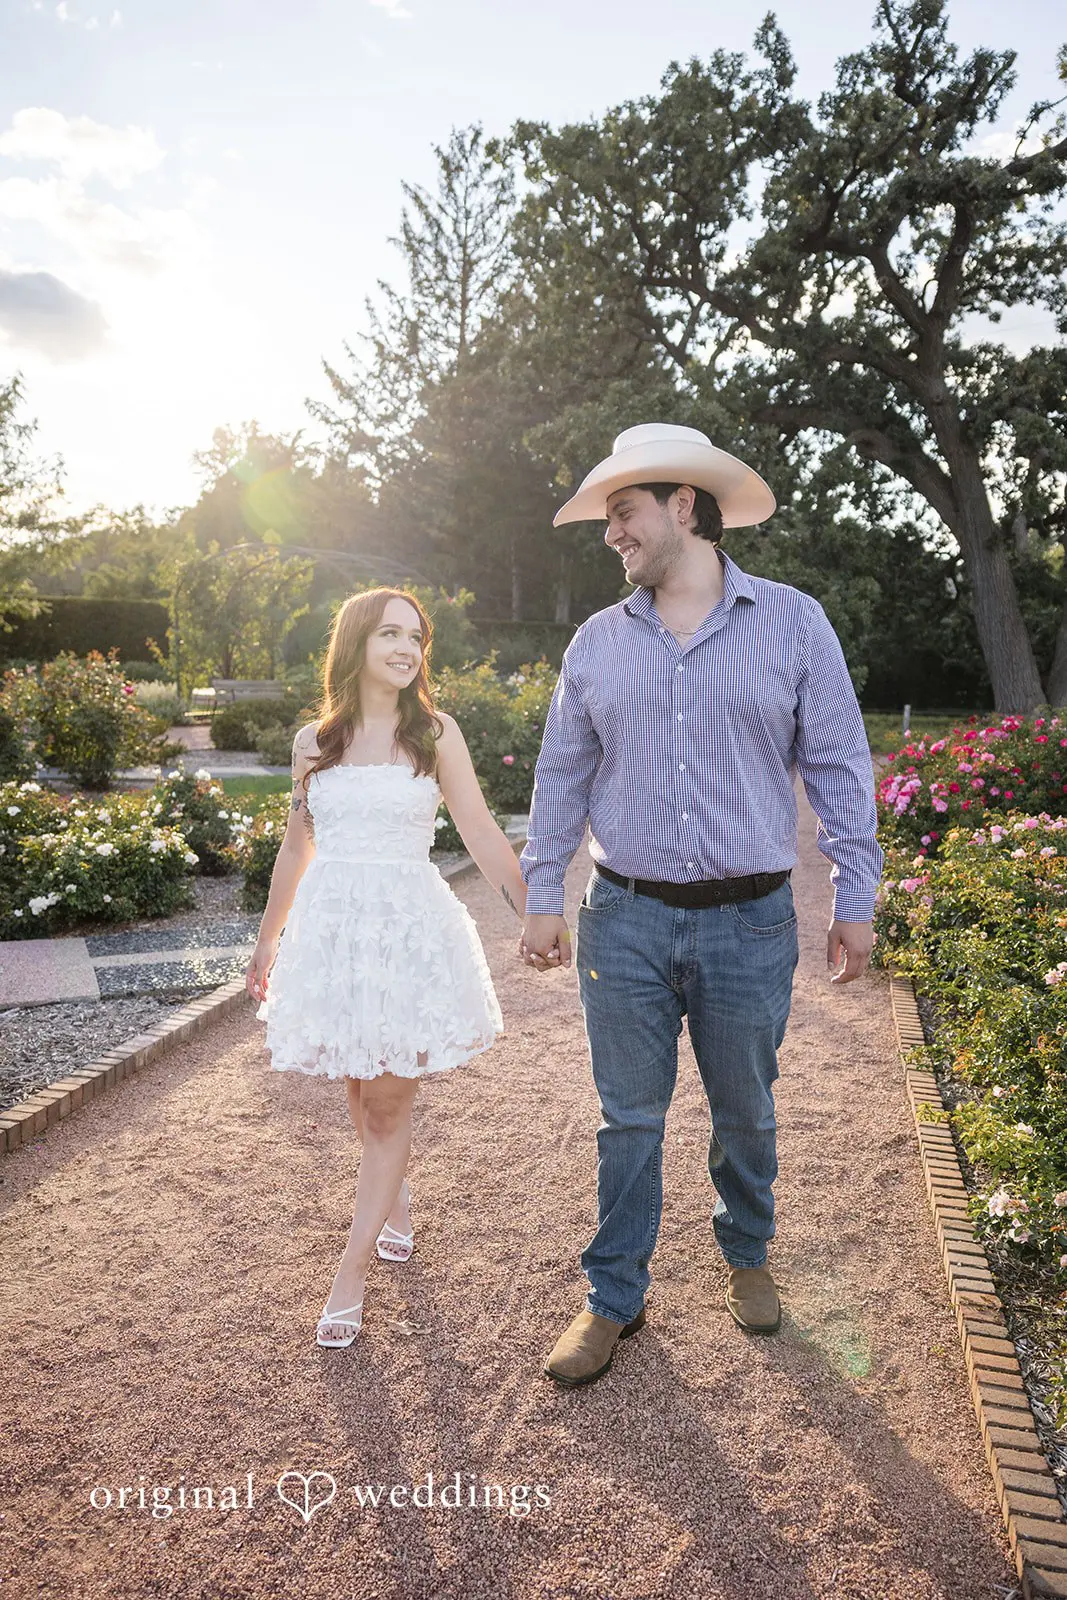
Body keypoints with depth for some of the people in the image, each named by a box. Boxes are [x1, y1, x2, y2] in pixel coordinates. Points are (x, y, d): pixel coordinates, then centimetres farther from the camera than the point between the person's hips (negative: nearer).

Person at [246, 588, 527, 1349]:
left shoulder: (436, 733, -1)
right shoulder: (315, 740, 6)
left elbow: (483, 836, -1)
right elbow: (298, 846, 15)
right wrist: (267, 942, 21)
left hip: (410, 927, -2)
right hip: (332, 923, 3)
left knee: (389, 1103, 3)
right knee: (362, 1093, 14)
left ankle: (352, 1271, 16)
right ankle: (397, 1207, 41)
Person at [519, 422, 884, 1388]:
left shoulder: (793, 622, 0)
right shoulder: (598, 642, 5)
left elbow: (839, 767, 1)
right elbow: (562, 777, 9)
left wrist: (856, 900, 0)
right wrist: (543, 897, 6)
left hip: (749, 922, -1)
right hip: (625, 920, 2)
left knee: (745, 1112, 16)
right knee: (629, 1119, 10)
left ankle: (747, 1256, 43)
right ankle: (615, 1299, 28)